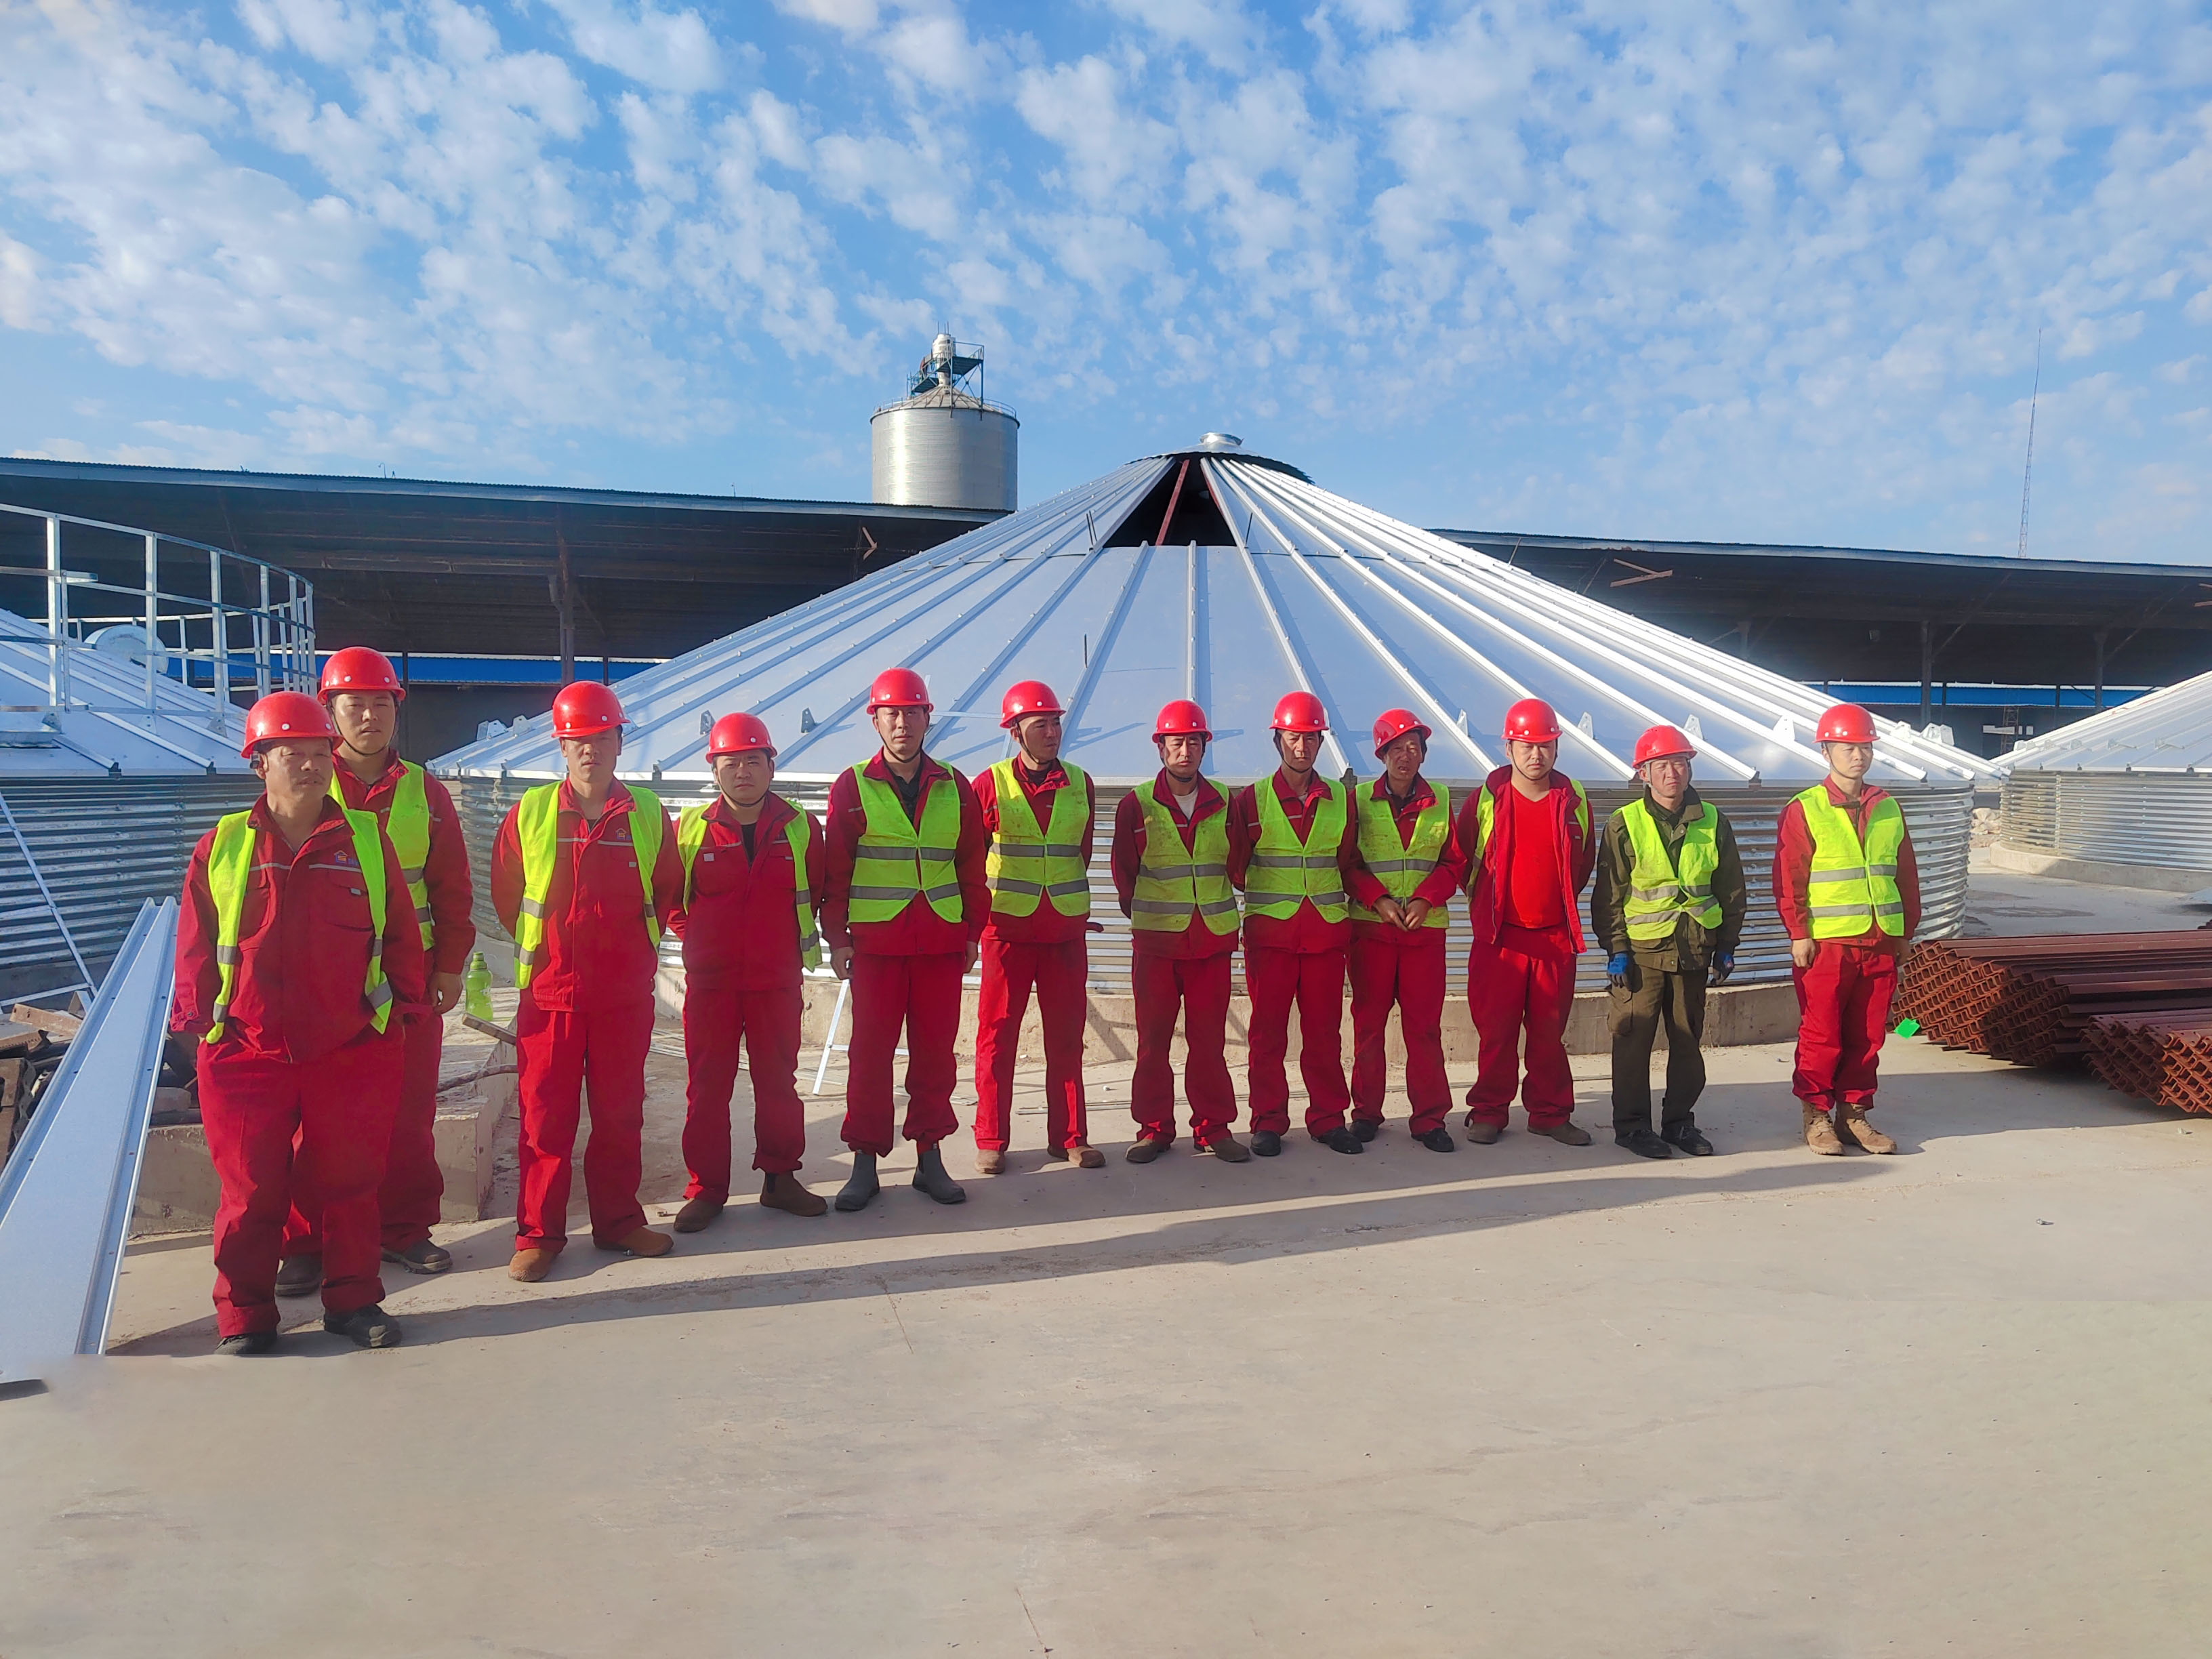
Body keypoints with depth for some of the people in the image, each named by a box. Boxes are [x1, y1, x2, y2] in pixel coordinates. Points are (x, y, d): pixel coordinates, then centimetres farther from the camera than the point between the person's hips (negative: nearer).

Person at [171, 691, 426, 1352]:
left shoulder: (367, 840, 3)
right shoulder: (222, 846, 2)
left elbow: (401, 933, 6)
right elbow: (195, 947, 6)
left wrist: (403, 1006, 4)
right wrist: (194, 1024, 5)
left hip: (354, 1050, 0)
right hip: (246, 1052, 0)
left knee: (349, 1183, 10)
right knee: (251, 1190, 7)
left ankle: (353, 1299, 24)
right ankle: (245, 1316, 22)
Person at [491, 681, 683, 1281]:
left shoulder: (648, 814, 1)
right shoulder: (530, 813, -2)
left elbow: (668, 890, 11)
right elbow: (506, 892, 10)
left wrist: (638, 944, 8)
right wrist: (542, 945, 10)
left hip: (626, 994, 1)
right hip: (550, 991, -1)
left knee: (620, 1112, 11)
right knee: (545, 1114, 4)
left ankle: (618, 1219, 25)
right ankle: (539, 1232, 16)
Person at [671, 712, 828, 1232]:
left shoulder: (799, 827, 0)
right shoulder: (690, 828, -2)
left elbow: (820, 892, 10)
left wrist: (794, 936, 6)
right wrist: (698, 936, 6)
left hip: (778, 978, 1)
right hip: (709, 979, 0)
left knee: (779, 1081, 10)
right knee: (707, 1086, 6)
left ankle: (780, 1178, 23)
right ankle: (706, 1189, 17)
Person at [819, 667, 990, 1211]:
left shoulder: (954, 787, 8)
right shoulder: (852, 787, 2)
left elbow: (972, 865, 11)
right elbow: (835, 869, 2)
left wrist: (973, 931, 8)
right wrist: (836, 937, -3)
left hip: (942, 942, 2)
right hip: (875, 942, -2)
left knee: (936, 1051, 7)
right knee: (870, 1053, 2)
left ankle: (929, 1156, 19)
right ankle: (865, 1162, 13)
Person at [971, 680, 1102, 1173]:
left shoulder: (1079, 783, 6)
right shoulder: (991, 784, -2)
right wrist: (979, 910, 3)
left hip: (1067, 929, 3)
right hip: (1007, 928, -2)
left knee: (1067, 1037, 8)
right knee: (997, 1035, 3)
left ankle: (1070, 1137, 18)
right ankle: (991, 1140, 13)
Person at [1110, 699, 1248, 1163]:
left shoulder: (1223, 803, 7)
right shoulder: (1137, 804, 0)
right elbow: (1124, 868, 6)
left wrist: (1219, 910, 10)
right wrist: (1142, 912, 8)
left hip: (1213, 938, 2)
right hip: (1155, 938, -1)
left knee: (1210, 1038, 5)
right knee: (1153, 1039, 4)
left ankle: (1213, 1127, 15)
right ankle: (1154, 1128, 14)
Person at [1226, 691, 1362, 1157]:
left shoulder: (1341, 800, 9)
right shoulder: (1250, 799, 1)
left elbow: (1349, 864, 16)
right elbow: (1235, 867, 3)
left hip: (1327, 931, 2)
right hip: (1269, 931, -2)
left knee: (1325, 1031, 7)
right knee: (1268, 1032, 3)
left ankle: (1328, 1118, 18)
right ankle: (1269, 1122, 13)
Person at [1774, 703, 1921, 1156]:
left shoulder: (1888, 808, 11)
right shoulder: (1804, 811, -3)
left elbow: (1906, 873, 15)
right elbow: (1789, 878, -6)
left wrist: (1907, 932, 13)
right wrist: (1798, 934, -9)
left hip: (1880, 942, 4)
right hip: (1825, 944, -4)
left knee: (1867, 1034, 9)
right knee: (1821, 1034, 0)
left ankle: (1854, 1113, 20)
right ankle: (1816, 1115, 12)